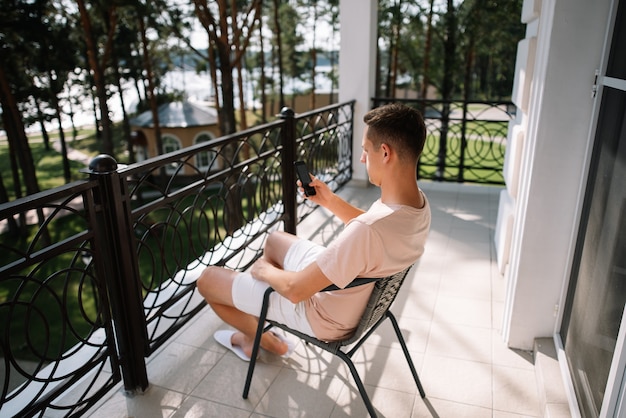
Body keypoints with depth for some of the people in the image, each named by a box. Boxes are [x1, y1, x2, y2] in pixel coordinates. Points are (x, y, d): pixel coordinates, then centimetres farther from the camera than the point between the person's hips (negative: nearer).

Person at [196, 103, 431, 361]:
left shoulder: (368, 231, -42)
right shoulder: (417, 200, -13)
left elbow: (295, 289, -31)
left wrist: (264, 270, -11)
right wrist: (331, 201, -3)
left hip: (323, 315, -8)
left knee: (207, 279, 4)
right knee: (274, 239, 30)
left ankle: (265, 340, 29)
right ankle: (252, 335, 39)